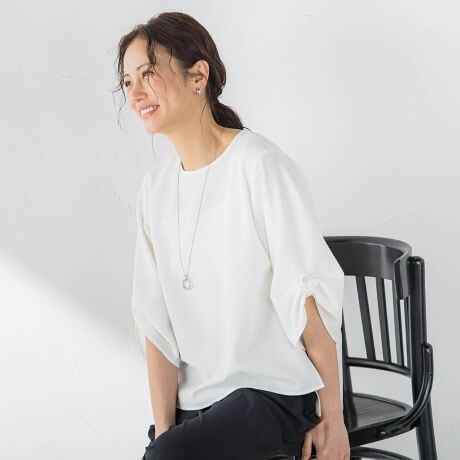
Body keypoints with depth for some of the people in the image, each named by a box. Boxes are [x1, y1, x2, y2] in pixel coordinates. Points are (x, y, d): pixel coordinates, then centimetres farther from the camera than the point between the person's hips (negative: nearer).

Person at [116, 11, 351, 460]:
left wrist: (332, 419, -10)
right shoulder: (155, 188, 6)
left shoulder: (261, 166, -13)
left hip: (276, 392, -6)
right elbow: (156, 322, 4)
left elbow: (311, 294, -13)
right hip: (195, 402, 6)